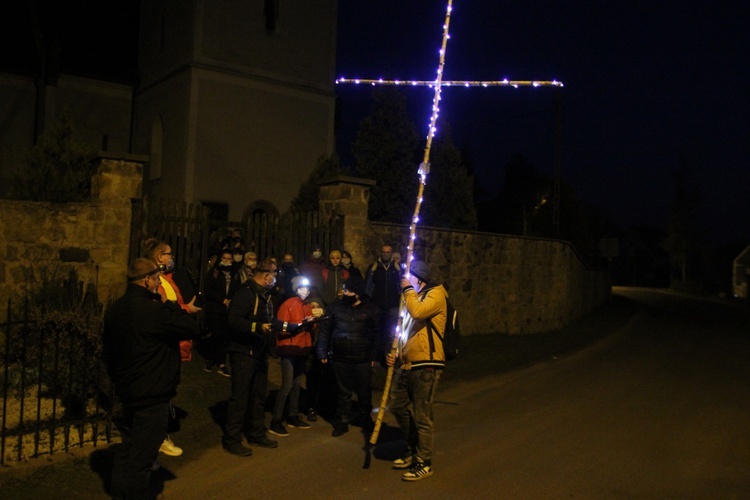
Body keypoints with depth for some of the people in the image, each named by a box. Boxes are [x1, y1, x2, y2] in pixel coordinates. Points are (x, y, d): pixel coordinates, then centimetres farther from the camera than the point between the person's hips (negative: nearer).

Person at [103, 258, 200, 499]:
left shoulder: (114, 309, 6)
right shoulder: (153, 310, -23)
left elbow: (108, 349, 15)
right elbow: (192, 328, -21)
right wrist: (169, 304, -11)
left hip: (127, 389, 9)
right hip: (152, 394, -9)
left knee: (127, 447, 21)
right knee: (143, 454, 2)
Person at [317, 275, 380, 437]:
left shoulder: (371, 310, 0)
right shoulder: (335, 307, 2)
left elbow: (377, 334, 2)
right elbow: (325, 331, 4)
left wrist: (374, 356, -3)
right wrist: (322, 352, -1)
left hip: (363, 359, 0)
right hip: (340, 358, 0)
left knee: (364, 391, 11)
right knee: (343, 391, 8)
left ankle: (366, 419, 30)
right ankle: (342, 422, 20)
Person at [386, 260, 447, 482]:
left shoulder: (436, 293, -7)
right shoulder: (415, 297, 19)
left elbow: (418, 312, -28)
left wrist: (408, 289, -12)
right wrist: (396, 353, 10)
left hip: (426, 366, -9)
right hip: (406, 364, 9)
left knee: (421, 416, -2)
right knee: (398, 407, 16)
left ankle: (424, 463, 13)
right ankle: (412, 450, 34)